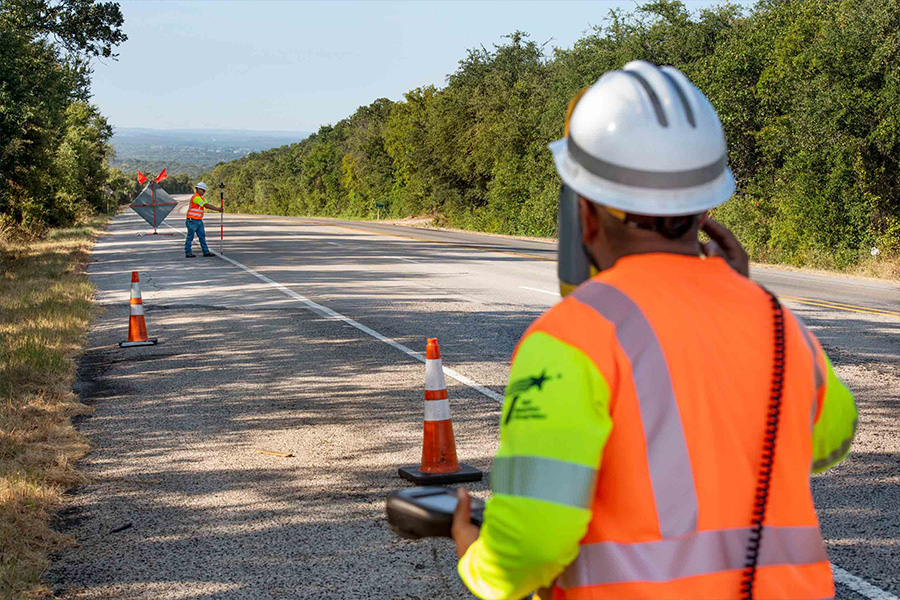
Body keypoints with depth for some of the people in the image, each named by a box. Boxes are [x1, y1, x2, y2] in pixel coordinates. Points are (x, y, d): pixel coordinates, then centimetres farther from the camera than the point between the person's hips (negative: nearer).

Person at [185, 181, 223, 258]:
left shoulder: (200, 198, 18)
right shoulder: (196, 197, -15)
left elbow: (208, 205, 12)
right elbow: (207, 205, -18)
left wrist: (218, 209, -2)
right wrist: (218, 209, -14)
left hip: (198, 221, 10)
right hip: (192, 220, -10)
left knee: (202, 236, 7)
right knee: (190, 237, -3)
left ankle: (206, 252, 8)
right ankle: (188, 253, 2)